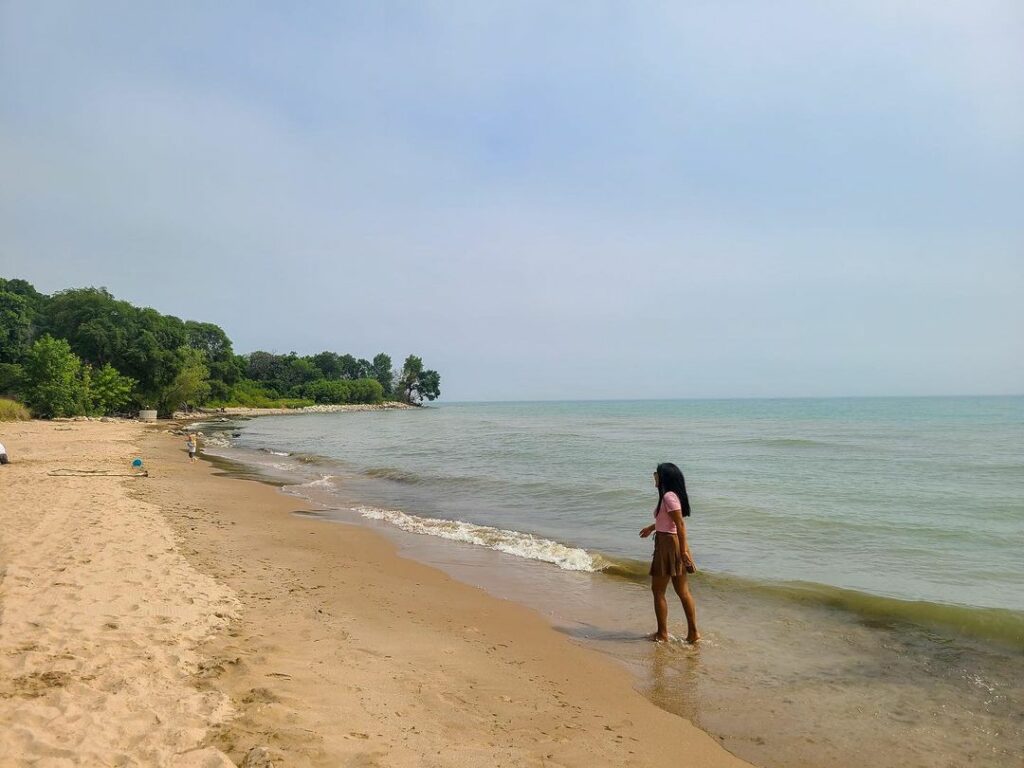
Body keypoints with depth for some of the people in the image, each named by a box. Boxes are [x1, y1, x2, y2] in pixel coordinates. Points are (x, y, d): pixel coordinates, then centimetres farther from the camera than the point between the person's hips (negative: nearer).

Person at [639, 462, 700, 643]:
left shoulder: (668, 496, -18)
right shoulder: (672, 495, 12)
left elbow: (680, 524, -23)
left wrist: (683, 551, -24)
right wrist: (652, 527, 44)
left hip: (668, 545, -10)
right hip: (674, 545, 10)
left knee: (658, 590, 3)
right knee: (683, 591, 12)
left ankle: (662, 633, 11)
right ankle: (693, 632, 15)